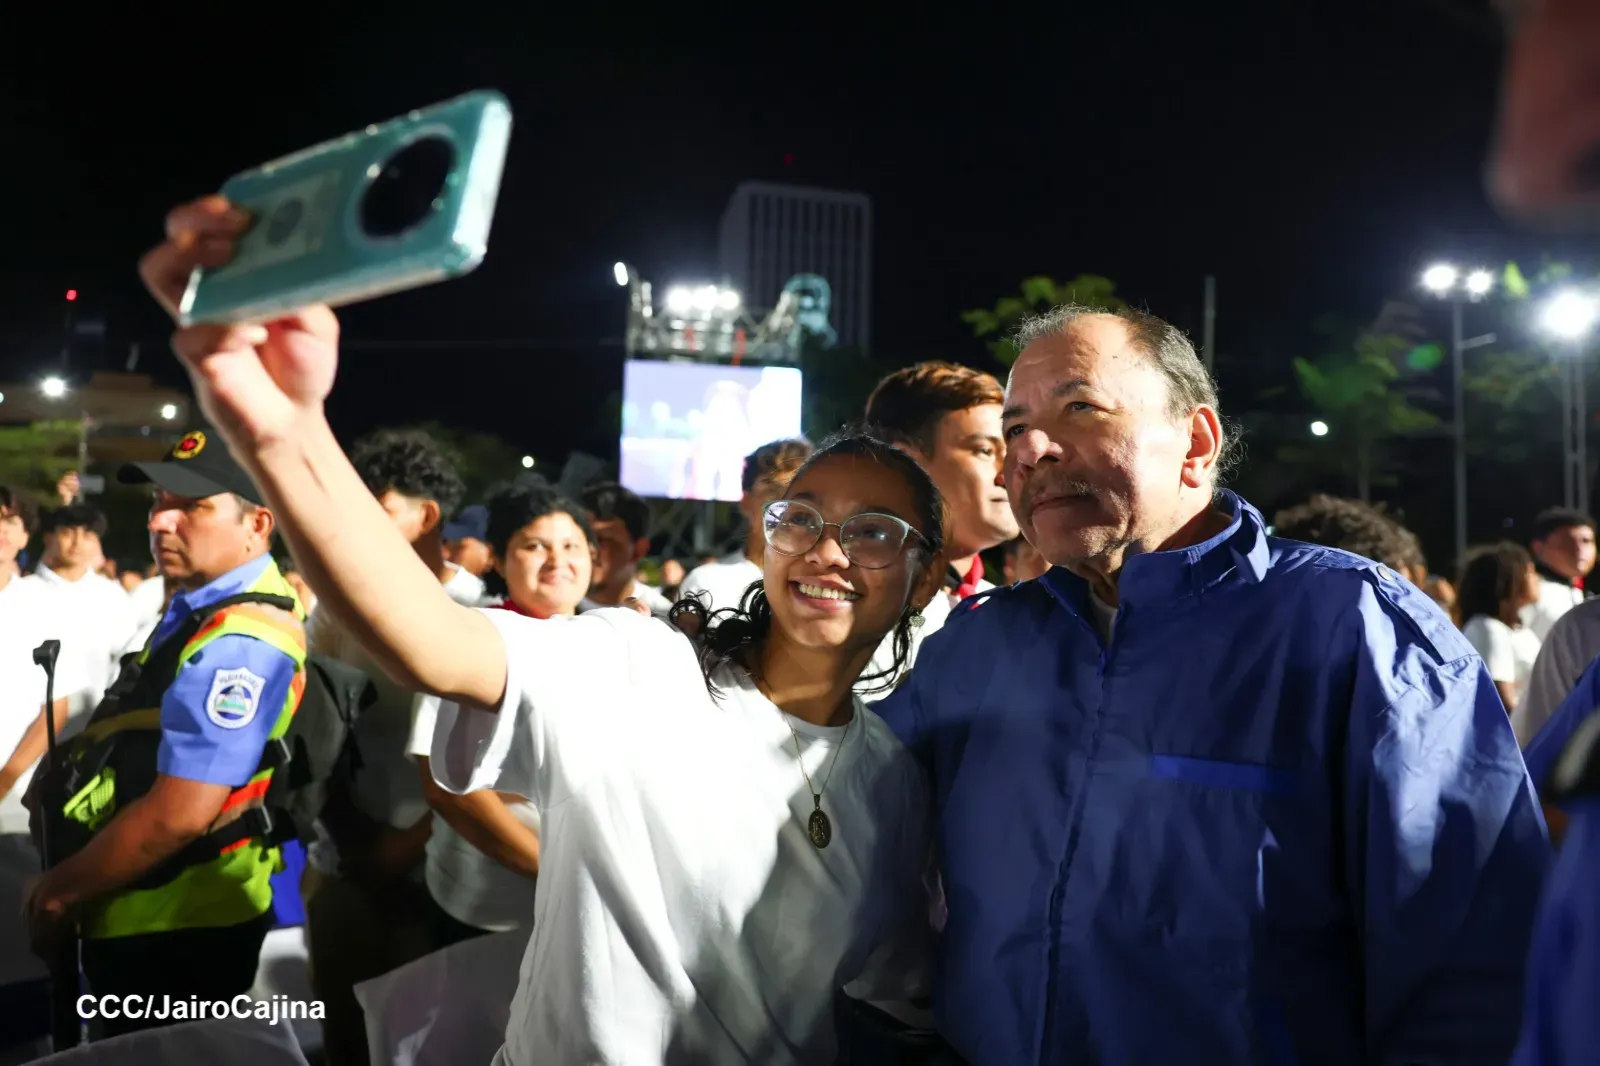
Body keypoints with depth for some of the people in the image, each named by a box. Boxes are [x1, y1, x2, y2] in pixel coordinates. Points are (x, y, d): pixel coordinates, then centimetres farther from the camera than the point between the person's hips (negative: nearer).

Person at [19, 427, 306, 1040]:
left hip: (173, 930, -10)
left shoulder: (237, 643, -26)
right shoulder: (202, 606, 7)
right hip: (149, 911, 10)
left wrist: (59, 892, -14)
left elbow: (179, 814, -29)